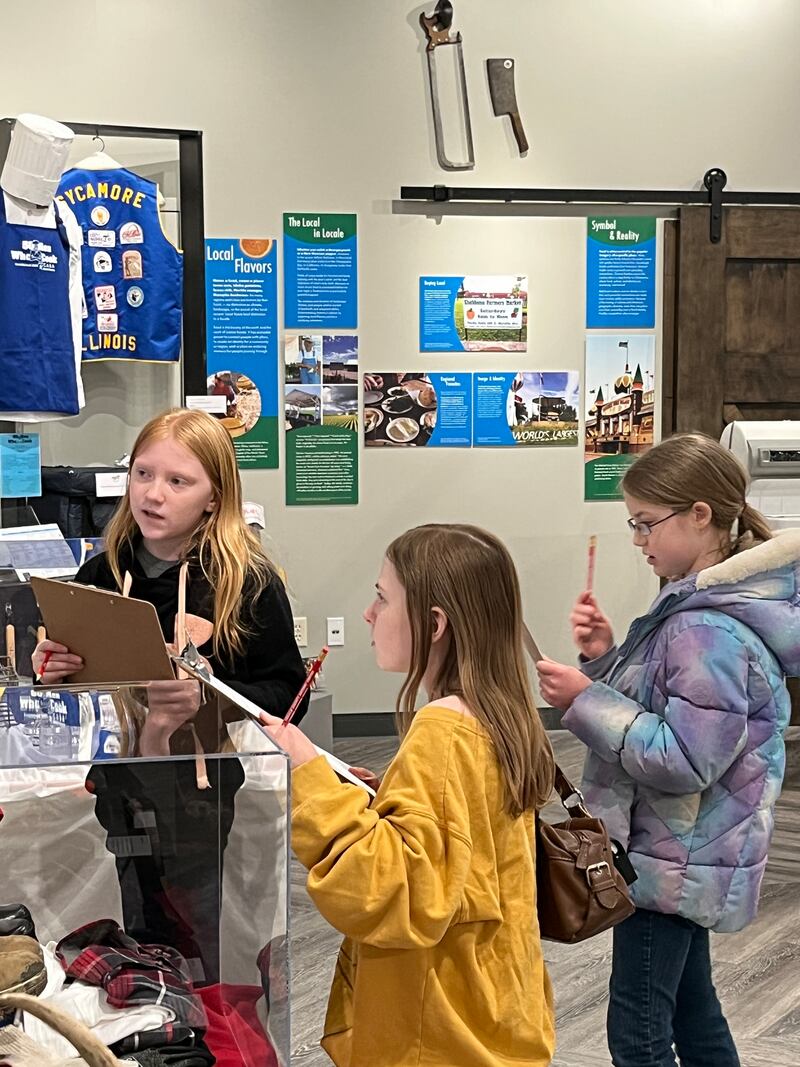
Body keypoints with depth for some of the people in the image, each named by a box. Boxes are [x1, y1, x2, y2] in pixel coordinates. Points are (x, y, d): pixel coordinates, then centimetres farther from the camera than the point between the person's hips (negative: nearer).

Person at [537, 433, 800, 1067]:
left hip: (670, 860, -10)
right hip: (686, 854, 10)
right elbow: (653, 707, 14)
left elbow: (684, 759, -27)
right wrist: (605, 658, -3)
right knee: (692, 1009, 22)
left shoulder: (711, 631, -25)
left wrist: (585, 699, -25)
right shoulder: (706, 604, 7)